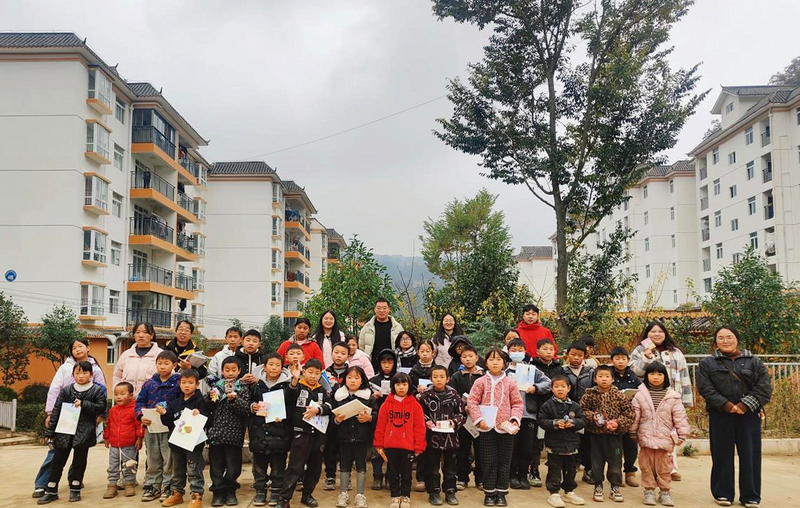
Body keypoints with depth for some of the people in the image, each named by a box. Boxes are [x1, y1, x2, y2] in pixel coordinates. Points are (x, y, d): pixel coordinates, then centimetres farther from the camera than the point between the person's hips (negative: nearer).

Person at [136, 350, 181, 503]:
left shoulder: (178, 383, -5)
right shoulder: (149, 384, 6)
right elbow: (140, 402, 7)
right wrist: (141, 416, -9)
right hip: (151, 427, 4)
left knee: (169, 460, 3)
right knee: (153, 460, 13)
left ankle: (168, 487, 13)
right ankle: (152, 486, 23)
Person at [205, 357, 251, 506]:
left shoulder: (243, 388, 1)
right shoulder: (216, 386, 6)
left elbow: (246, 410, -9)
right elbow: (207, 408, 7)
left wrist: (234, 399, -22)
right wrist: (210, 398, -12)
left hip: (234, 434, -1)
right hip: (216, 432, 1)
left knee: (233, 465, 6)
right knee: (216, 464, 7)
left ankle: (230, 491, 20)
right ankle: (218, 491, 18)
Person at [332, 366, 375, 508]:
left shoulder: (368, 397, 0)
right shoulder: (338, 396, 2)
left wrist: (368, 418, -19)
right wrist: (337, 420, -14)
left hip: (362, 437, -1)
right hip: (344, 437, 1)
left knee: (361, 465, 6)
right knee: (344, 465, 10)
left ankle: (360, 494, 16)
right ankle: (343, 493, 21)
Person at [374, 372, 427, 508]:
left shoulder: (415, 405, -3)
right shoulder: (387, 404, 0)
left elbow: (419, 427, -3)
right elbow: (380, 425, 2)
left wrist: (419, 447, -4)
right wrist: (379, 444, 2)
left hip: (408, 446, -1)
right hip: (390, 446, 1)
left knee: (406, 473, 10)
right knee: (392, 473, 11)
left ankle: (406, 497, 23)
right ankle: (395, 497, 24)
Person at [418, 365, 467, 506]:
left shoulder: (453, 394, -1)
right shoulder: (425, 395, -5)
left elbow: (462, 413, 4)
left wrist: (455, 421, -11)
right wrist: (426, 421, -16)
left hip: (450, 436, 1)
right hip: (432, 436, -1)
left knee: (450, 466, 10)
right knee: (432, 467, 7)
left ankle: (450, 491, 23)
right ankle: (433, 492, 19)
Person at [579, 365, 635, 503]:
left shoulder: (619, 395, -5)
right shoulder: (590, 394, -5)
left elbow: (629, 413, -3)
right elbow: (582, 410, 0)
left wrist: (619, 423, -14)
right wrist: (592, 416, -15)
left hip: (614, 435, 0)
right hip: (596, 434, 0)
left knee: (615, 462, 8)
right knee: (597, 462, 10)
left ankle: (615, 488, 23)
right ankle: (598, 487, 24)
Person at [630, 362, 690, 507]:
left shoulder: (672, 396, -2)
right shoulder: (640, 395, -2)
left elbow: (680, 417, 0)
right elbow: (635, 416, 2)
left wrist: (682, 435, -1)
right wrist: (632, 434, 5)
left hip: (665, 438, 0)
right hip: (646, 438, 0)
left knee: (664, 467, 7)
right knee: (647, 466, 6)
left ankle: (665, 492, 20)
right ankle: (649, 491, 18)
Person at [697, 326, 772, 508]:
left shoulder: (754, 361, 8)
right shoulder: (707, 363, 6)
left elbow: (764, 387, -2)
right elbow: (705, 389, -5)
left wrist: (745, 405, -13)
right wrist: (727, 405, -16)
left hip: (749, 415, 1)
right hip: (720, 416, 0)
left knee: (750, 455, 4)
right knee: (722, 455, 5)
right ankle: (723, 493, 16)